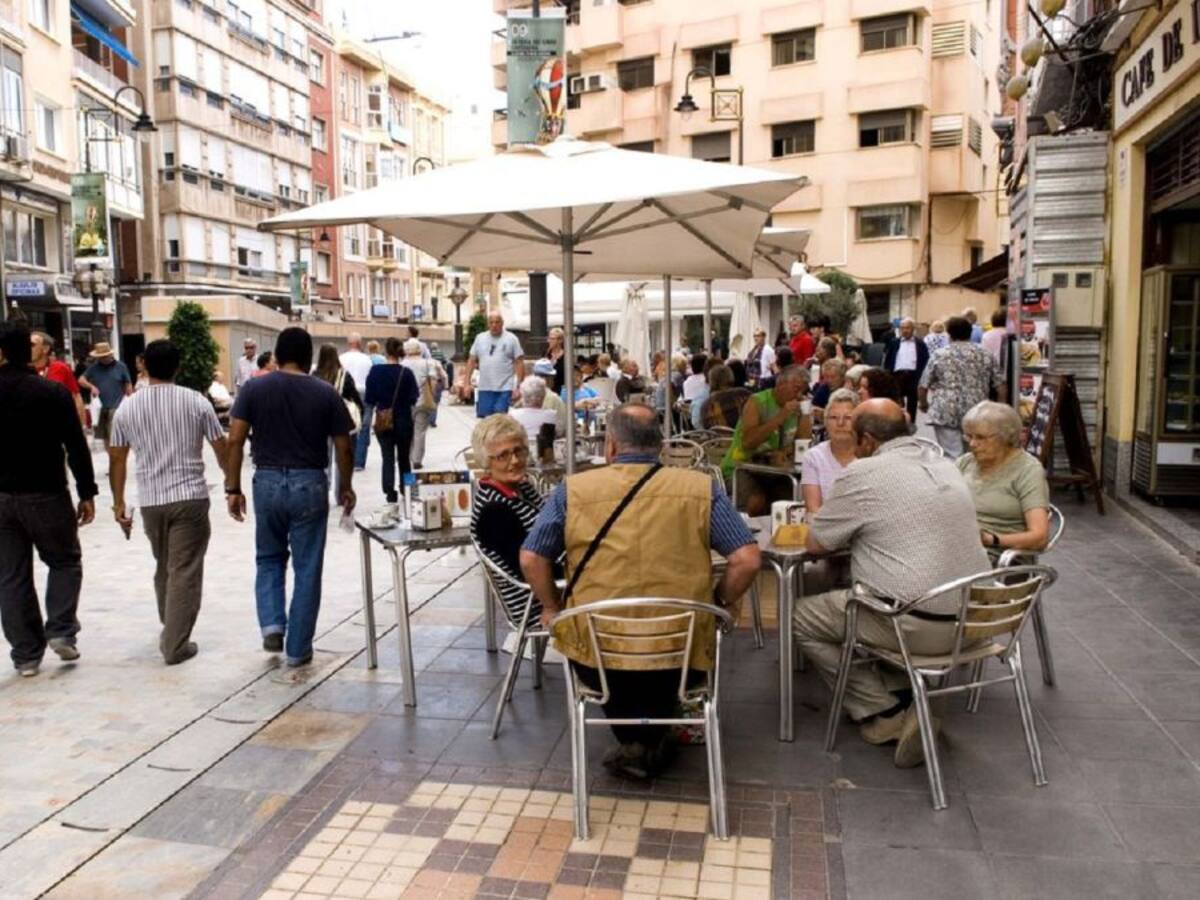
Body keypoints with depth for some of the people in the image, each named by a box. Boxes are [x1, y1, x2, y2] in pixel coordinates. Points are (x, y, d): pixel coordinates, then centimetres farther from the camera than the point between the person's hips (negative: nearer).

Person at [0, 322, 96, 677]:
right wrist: (87, 493, -2)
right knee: (65, 562, 16)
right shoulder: (53, 392, -9)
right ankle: (61, 631, 2)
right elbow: (77, 447, -10)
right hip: (46, 495, -2)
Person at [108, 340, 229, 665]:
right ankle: (175, 645, 2)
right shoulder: (196, 401, -4)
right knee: (185, 572, 1)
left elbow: (117, 459, 7)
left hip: (150, 500, 3)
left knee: (164, 569, 21)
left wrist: (118, 503, 16)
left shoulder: (127, 407, 3)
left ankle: (169, 629, 36)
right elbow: (222, 450, -3)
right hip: (190, 497, -3)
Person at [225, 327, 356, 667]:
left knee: (269, 560, 22)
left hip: (267, 482, 1)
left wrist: (233, 488, 1)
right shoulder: (326, 393, -2)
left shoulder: (253, 388, 0)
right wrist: (346, 487, 13)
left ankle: (272, 625, 5)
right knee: (307, 569, 7)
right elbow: (343, 448, 0)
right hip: (309, 484, -1)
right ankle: (298, 649, 13)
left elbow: (235, 440, -5)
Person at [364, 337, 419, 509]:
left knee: (388, 458, 6)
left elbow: (369, 399, -4)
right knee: (404, 458, 16)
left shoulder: (375, 371, -7)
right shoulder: (406, 373, -11)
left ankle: (390, 494, -4)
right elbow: (414, 398, -10)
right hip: (403, 421, 0)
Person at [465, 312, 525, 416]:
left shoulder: (511, 339, 0)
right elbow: (471, 361, 12)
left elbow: (519, 363, -3)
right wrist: (467, 382, 5)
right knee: (484, 419, 5)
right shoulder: (480, 338, 10)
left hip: (505, 389, -3)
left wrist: (519, 387, -9)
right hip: (485, 388, 3)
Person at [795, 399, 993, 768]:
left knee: (802, 617, 11)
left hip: (918, 624, -8)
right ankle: (902, 693, 15)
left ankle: (885, 712, 7)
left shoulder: (865, 474, -11)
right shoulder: (945, 465, 11)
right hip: (973, 617, 8)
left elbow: (814, 543, -1)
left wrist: (850, 531, 17)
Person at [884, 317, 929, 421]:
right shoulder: (894, 343, 9)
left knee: (912, 404, 5)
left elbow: (925, 362, 3)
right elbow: (887, 361, 8)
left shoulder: (920, 344, 6)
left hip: (914, 376, -1)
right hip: (897, 375, 1)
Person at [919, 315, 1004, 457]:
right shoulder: (985, 355, 11)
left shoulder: (939, 355, 5)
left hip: (946, 413, -2)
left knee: (953, 457, -3)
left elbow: (922, 387, 6)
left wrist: (923, 404, 24)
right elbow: (1000, 386, 10)